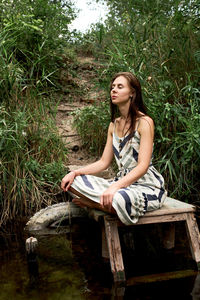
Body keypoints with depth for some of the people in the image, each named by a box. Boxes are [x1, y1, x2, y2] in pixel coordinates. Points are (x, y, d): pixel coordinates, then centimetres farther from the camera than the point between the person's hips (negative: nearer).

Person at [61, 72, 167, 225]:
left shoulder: (145, 122, -11)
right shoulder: (114, 125, 12)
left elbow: (143, 166, -20)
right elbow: (104, 162, 11)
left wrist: (115, 186, -33)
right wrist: (75, 173, -3)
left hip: (148, 186, -6)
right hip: (122, 182, 6)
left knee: (120, 198, -38)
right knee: (73, 181, -7)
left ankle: (90, 202, -10)